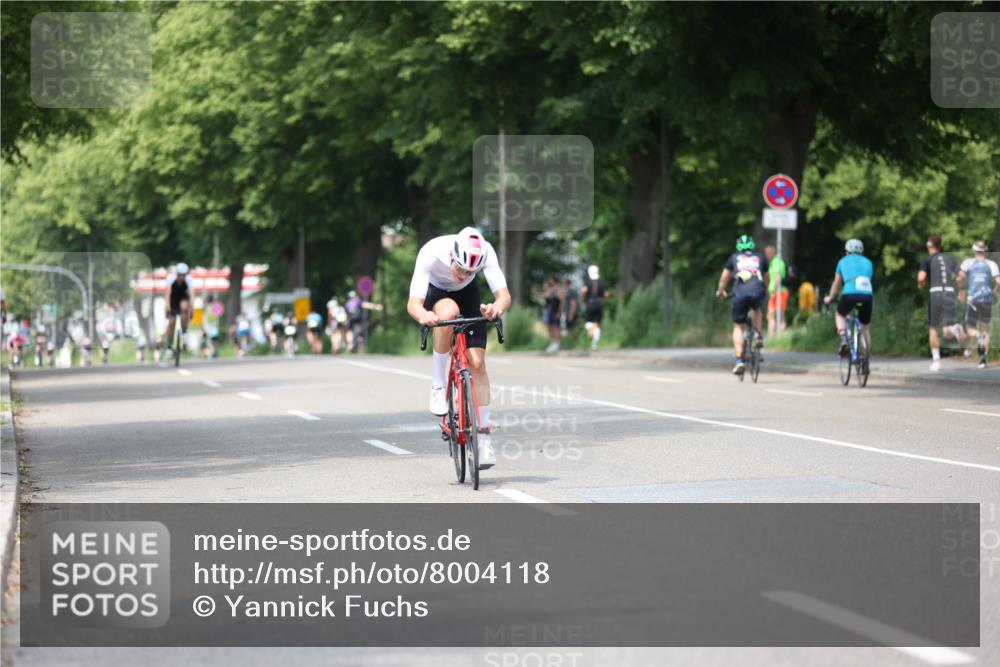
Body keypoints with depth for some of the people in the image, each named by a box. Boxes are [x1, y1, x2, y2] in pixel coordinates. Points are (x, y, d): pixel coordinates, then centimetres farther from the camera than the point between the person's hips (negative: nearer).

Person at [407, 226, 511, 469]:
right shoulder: (431, 253, -39)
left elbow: (504, 294, -39)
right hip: (434, 291, -2)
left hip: (467, 294, 2)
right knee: (448, 312, -39)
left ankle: (484, 435, 0)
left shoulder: (485, 252, -34)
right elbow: (413, 303, -43)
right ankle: (438, 384, -21)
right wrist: (423, 315, -66)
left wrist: (497, 307, -63)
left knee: (477, 363, -10)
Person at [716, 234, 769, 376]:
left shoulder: (734, 258, 22)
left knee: (738, 327, 9)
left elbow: (724, 278, 28)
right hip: (758, 292, 1)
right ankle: (759, 336, 16)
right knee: (756, 309, 37)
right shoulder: (760, 258, 25)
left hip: (740, 293, -1)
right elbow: (766, 278, 37)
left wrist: (720, 292, 46)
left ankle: (739, 360, -5)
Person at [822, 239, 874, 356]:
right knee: (865, 326, 19)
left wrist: (829, 298, 49)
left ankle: (843, 339, 2)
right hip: (867, 295, 2)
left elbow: (837, 284, 32)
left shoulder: (843, 261, 24)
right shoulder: (868, 262, 27)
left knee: (840, 314, 27)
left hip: (850, 294, -2)